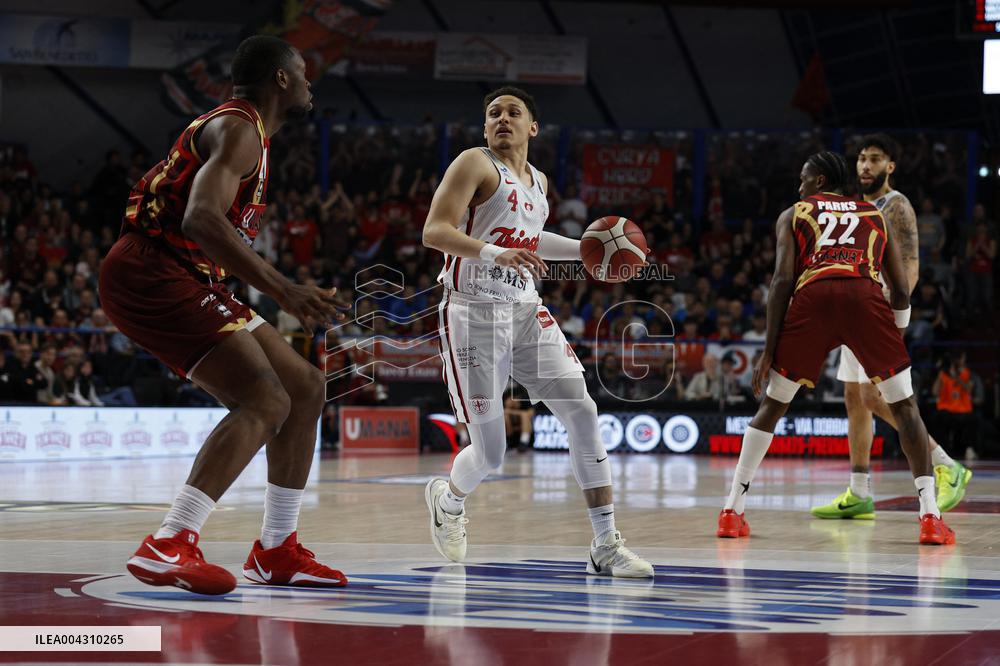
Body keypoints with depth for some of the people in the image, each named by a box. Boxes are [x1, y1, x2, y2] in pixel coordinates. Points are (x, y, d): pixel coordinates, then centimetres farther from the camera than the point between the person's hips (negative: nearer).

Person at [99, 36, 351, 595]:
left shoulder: (243, 129, 22)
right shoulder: (239, 129, -12)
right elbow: (201, 219, -29)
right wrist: (283, 290, -37)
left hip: (186, 279, 11)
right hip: (149, 273, -11)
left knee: (306, 388, 10)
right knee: (265, 401, -23)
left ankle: (277, 551, 14)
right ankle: (169, 547, -29)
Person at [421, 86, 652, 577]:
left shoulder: (538, 181, 18)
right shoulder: (475, 164, -5)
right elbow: (434, 231, -16)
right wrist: (497, 254, -32)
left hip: (525, 311, 6)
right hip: (474, 312, -6)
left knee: (581, 411, -10)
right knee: (490, 452, -5)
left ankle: (606, 545, -7)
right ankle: (447, 499, 32)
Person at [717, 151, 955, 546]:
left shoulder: (793, 215, 25)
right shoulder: (876, 216, 30)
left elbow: (782, 280, 10)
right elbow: (901, 291, 22)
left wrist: (768, 350, 8)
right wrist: (894, 334, 38)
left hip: (813, 296, 0)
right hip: (866, 296, 0)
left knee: (772, 405, 16)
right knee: (905, 406, 12)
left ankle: (732, 511, 15)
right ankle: (930, 515, 2)